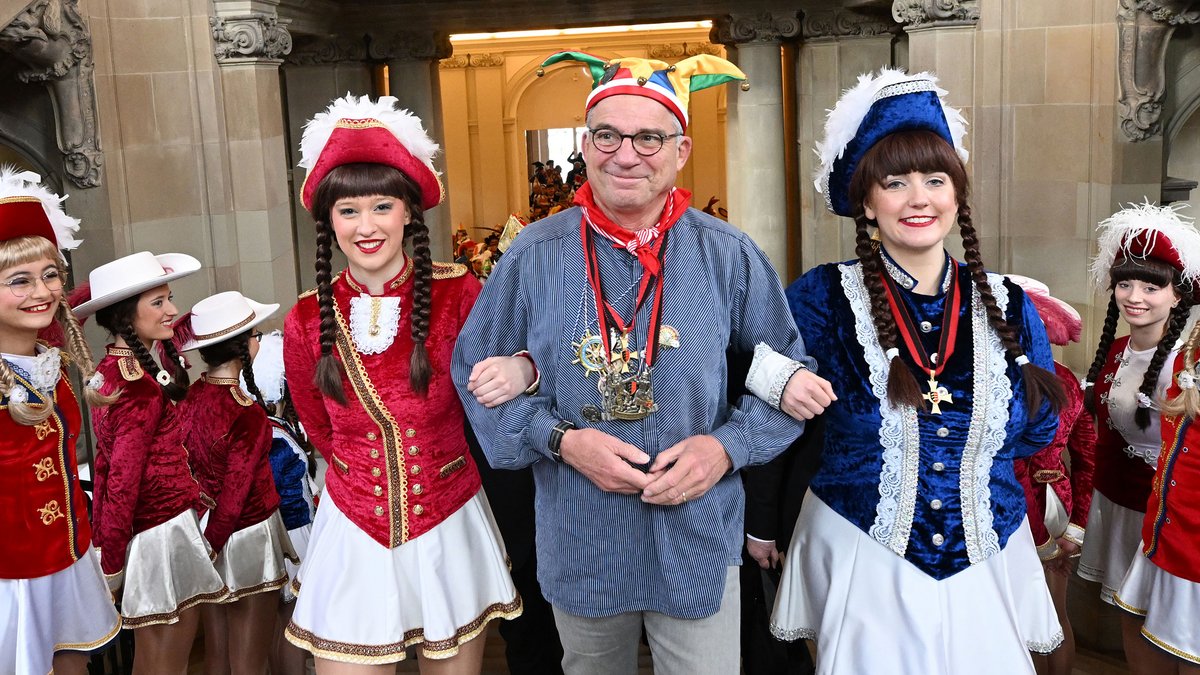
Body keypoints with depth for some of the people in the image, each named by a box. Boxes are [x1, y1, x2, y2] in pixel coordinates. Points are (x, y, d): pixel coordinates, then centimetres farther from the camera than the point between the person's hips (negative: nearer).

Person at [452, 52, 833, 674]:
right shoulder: (535, 255, -6)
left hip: (698, 542, -1)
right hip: (579, 545, 1)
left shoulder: (729, 257, -6)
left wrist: (727, 447, -15)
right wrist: (560, 438, -15)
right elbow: (477, 371, 0)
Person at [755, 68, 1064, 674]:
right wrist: (774, 378, -22)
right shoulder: (823, 298, -9)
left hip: (985, 569, 3)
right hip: (863, 564, -3)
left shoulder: (1006, 307, 0)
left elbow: (1038, 430, 6)